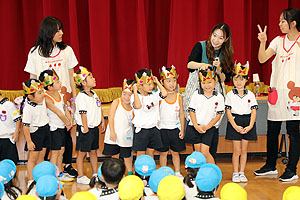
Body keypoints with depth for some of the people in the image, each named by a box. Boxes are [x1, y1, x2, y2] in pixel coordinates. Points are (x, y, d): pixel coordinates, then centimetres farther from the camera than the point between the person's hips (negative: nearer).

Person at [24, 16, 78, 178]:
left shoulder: (66, 50, 5)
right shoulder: (35, 52, -1)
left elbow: (71, 76, 11)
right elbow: (32, 79, 4)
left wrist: (74, 96, 8)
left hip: (64, 95, 2)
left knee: (66, 131, 5)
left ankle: (68, 165, 20)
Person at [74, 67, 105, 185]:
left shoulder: (94, 94, 9)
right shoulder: (81, 97, -17)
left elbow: (99, 109, 18)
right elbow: (83, 113, -19)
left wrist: (102, 122, 18)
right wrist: (85, 128, -20)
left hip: (95, 127, 8)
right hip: (85, 128, -8)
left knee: (93, 151, 16)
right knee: (82, 152, 1)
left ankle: (95, 174, 26)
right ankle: (80, 176, 8)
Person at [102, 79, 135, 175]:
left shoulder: (133, 107, 0)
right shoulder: (116, 102, -5)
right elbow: (111, 117, -8)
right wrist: (112, 132, -12)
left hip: (126, 136, 1)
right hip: (114, 135, -1)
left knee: (127, 156, 10)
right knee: (115, 156, 11)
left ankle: (130, 174, 26)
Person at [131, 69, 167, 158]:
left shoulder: (154, 95, 4)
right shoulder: (135, 96, -13)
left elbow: (164, 94, -11)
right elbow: (138, 106, -32)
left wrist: (157, 82, -4)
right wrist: (135, 91, -26)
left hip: (153, 128, 5)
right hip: (141, 129, -5)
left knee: (150, 152, 13)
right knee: (141, 153, 5)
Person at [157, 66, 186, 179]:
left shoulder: (179, 97, 1)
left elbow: (181, 114, 5)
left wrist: (182, 129, 3)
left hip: (175, 128, 2)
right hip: (163, 128, -2)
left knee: (175, 152, 12)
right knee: (163, 153, 7)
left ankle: (177, 173, 24)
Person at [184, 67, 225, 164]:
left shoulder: (219, 97, -5)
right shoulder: (196, 94, -3)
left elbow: (218, 115, -3)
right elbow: (192, 111, -1)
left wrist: (207, 126, -11)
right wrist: (196, 126, -11)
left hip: (209, 128, -2)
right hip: (195, 127, 2)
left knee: (205, 152, -8)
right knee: (198, 151, 7)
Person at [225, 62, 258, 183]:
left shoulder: (250, 95, 5)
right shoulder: (230, 95, -1)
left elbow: (253, 111, 3)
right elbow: (228, 112, -4)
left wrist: (250, 126, -9)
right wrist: (235, 126, -13)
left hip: (248, 123, 2)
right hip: (234, 122, -2)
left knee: (244, 150, 7)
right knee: (237, 150, -2)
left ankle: (242, 173, 16)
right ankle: (235, 173, 8)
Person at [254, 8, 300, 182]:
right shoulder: (278, 41, 10)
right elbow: (262, 59, 4)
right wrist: (263, 42, -8)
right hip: (276, 92, 6)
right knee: (272, 130, 12)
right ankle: (271, 166, 25)